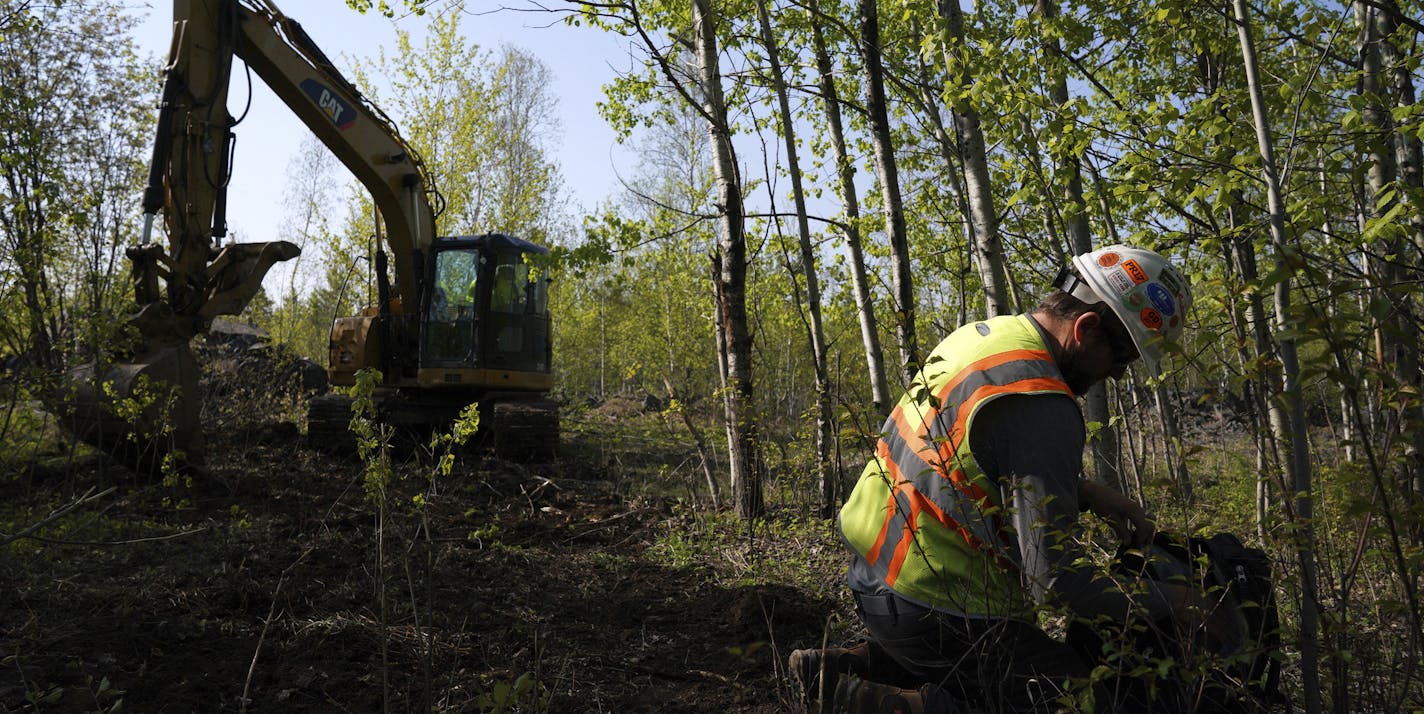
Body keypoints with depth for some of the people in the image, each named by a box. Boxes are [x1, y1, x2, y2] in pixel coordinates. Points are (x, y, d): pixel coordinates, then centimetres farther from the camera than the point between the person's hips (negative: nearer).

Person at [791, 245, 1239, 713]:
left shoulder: (982, 334, 5)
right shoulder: (1039, 404, -22)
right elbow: (1053, 576, -22)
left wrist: (1089, 495, 10)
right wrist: (1170, 602, -9)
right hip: (934, 612, -9)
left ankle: (859, 666, 14)